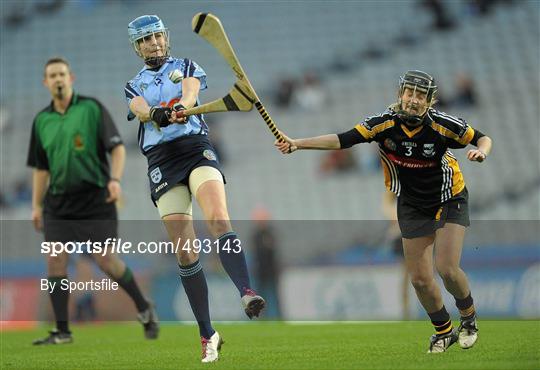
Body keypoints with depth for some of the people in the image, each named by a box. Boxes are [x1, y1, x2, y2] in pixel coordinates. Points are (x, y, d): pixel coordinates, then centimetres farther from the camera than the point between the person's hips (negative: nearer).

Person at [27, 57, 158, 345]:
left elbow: (117, 147, -5)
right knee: (55, 261, -5)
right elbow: (40, 167, 16)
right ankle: (62, 331, 2)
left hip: (95, 199, -4)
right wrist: (36, 205, 12)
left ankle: (144, 309, 14)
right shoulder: (41, 120, 10)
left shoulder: (92, 108, -3)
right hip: (58, 201, 4)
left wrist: (115, 179, -20)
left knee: (106, 260, -7)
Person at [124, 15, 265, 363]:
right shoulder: (135, 85, 19)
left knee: (218, 218, -29)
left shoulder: (186, 66, 16)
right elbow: (140, 109, -5)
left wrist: (181, 107, -33)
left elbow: (190, 89, -8)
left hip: (196, 146, -1)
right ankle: (207, 334, 0)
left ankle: (247, 293, -46)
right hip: (161, 160, 1)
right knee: (185, 252, -5)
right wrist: (157, 114, -30)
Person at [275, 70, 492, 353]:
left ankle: (469, 319, 12)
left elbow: (482, 138, -9)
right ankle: (443, 331, 23)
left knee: (447, 269, -17)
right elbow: (343, 140, -21)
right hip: (412, 206, 3)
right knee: (419, 278, -1)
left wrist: (481, 152, -32)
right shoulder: (385, 123, -19)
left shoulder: (442, 125, -23)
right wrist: (298, 143, -30)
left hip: (449, 200, -3)